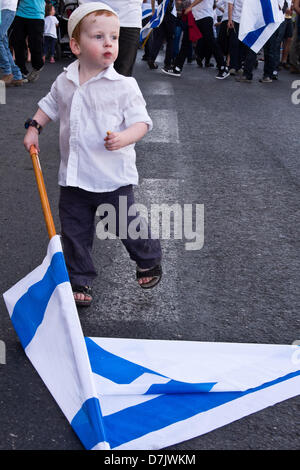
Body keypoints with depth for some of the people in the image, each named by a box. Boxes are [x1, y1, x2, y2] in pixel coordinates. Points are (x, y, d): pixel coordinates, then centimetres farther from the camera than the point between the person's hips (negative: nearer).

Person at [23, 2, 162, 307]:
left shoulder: (124, 86, -10)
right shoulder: (64, 82, 3)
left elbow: (141, 121, -12)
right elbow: (50, 105, 22)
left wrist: (125, 137, -31)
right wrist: (33, 127, 12)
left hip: (113, 178, -4)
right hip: (73, 179, 4)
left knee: (128, 227, 8)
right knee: (74, 233, 11)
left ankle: (149, 261, 38)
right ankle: (79, 280, 31)